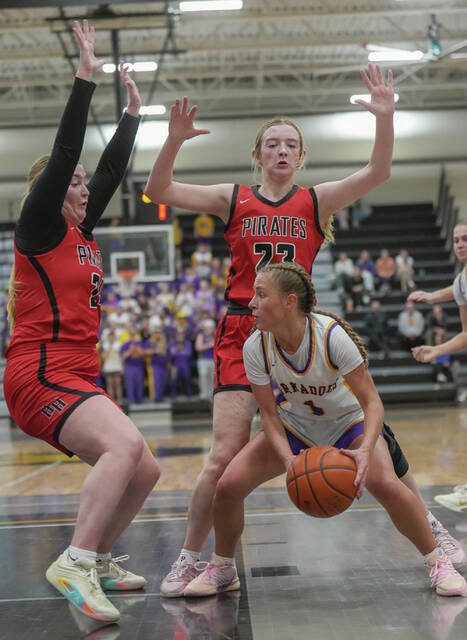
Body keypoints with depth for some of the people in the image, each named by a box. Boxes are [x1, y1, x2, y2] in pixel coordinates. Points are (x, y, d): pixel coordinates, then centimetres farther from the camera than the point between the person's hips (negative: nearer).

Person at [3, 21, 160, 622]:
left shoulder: (81, 234, 19)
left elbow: (111, 170, 25)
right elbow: (64, 153, -11)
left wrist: (132, 110, 29)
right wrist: (85, 78, -12)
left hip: (77, 377, 9)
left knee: (143, 470, 7)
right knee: (125, 445, -30)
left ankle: (98, 561, 21)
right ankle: (74, 563, -29)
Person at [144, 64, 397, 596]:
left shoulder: (316, 202, 7)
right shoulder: (233, 200, 6)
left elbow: (377, 174, -6)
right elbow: (158, 192, -1)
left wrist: (385, 118, -20)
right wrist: (174, 142, -17)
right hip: (241, 333, -1)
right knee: (225, 456, -9)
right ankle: (189, 559, 8)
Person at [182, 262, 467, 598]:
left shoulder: (331, 335, -32)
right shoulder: (255, 347, -22)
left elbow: (372, 402, -28)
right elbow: (270, 415, -13)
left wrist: (365, 450, -45)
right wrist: (288, 459, -30)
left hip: (349, 420, -3)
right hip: (294, 423, 3)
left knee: (385, 484, -30)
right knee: (228, 486, -14)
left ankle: (438, 562, -5)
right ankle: (222, 570, 13)